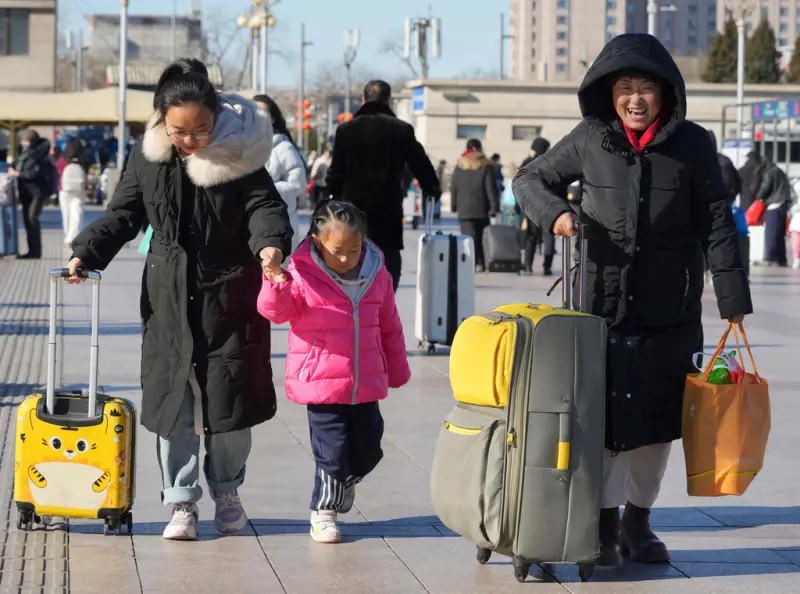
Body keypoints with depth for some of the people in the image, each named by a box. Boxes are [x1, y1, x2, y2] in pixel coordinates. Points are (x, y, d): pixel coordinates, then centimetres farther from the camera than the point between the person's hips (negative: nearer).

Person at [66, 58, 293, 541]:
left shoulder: (239, 153, -11)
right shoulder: (148, 157, -4)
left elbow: (264, 205, -16)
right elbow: (122, 215, 4)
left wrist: (271, 242, -37)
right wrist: (86, 253, -10)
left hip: (230, 295, -2)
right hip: (169, 296, 2)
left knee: (231, 396, 6)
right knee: (171, 399, 1)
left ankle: (227, 491, 27)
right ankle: (181, 502, 11)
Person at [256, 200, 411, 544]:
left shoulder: (376, 274, 4)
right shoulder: (302, 274, -8)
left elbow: (389, 326, 14)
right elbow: (279, 311, -14)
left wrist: (397, 370, 20)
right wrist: (276, 284, -34)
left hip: (366, 385, 4)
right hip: (321, 383, -4)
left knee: (368, 451, 10)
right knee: (332, 453, -3)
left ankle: (344, 484, 42)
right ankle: (323, 512, 18)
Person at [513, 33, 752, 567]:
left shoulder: (693, 145, -2)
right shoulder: (590, 139, -1)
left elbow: (717, 224, -1)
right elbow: (530, 179, 11)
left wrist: (733, 299, -6)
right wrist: (555, 212, -11)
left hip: (671, 314, 1)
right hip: (604, 304, -1)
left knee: (659, 418, 8)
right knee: (608, 414, -3)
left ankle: (638, 521, 24)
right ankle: (605, 523, 10)